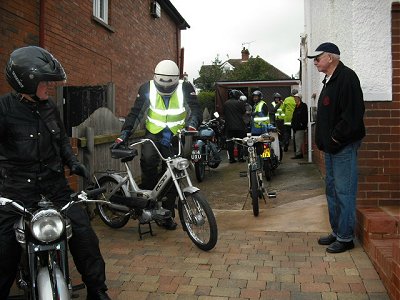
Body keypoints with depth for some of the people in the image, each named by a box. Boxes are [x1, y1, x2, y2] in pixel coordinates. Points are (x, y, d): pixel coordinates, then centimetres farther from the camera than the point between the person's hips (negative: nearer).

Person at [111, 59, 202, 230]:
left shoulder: (185, 88, -7)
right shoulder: (147, 89, -5)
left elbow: (196, 109, -14)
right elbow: (135, 113, -4)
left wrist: (192, 124, -36)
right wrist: (124, 135, -15)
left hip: (175, 138, 1)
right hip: (153, 134, 0)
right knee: (148, 159, -31)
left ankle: (168, 214, 19)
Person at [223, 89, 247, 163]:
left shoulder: (225, 103, 3)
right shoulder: (240, 103, -9)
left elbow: (224, 113, 10)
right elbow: (244, 111, 1)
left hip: (229, 126, 3)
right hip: (239, 126, -3)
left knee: (230, 142, 7)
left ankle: (231, 158, 7)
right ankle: (240, 157, 6)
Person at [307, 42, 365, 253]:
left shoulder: (346, 77, -14)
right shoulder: (329, 80, 17)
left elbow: (353, 113, -24)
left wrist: (337, 137, -18)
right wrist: (324, 139, 13)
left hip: (344, 146, -10)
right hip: (331, 146, 10)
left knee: (344, 192, -2)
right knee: (332, 190, 16)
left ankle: (345, 238, 9)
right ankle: (337, 232, 29)